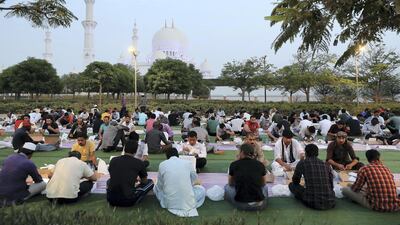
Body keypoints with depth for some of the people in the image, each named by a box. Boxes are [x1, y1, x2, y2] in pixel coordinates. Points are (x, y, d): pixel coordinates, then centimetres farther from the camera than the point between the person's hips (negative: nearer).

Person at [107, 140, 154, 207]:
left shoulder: (113, 160, 3)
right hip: (128, 201, -3)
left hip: (111, 199, 3)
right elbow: (144, 181, 12)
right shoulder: (139, 163, -6)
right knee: (150, 182, 14)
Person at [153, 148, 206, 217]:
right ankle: (190, 206, 4)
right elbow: (194, 181, 18)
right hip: (188, 202, 0)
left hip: (169, 202, 1)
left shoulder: (162, 164, 3)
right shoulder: (188, 163, 2)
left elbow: (160, 185, 12)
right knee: (201, 189, 28)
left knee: (156, 187, 28)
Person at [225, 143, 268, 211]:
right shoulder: (260, 165, 1)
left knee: (227, 187, 25)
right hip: (259, 205, 2)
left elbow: (230, 183, 15)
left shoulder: (234, 164, -2)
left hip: (240, 204, -2)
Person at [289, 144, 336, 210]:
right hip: (330, 204, 4)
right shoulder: (326, 165, 11)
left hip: (313, 203, -4)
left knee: (291, 185, 16)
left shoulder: (302, 163, 1)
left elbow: (295, 181, 15)